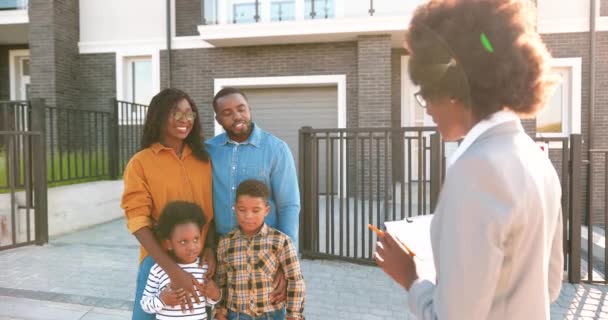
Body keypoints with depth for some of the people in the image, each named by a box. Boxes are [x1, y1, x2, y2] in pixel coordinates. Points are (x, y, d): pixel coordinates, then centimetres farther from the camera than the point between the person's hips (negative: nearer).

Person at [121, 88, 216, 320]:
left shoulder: (204, 159, 4)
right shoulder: (141, 162, -7)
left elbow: (214, 210, 8)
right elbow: (137, 220, -12)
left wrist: (211, 248, -9)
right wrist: (173, 270, -22)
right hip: (160, 261, -3)